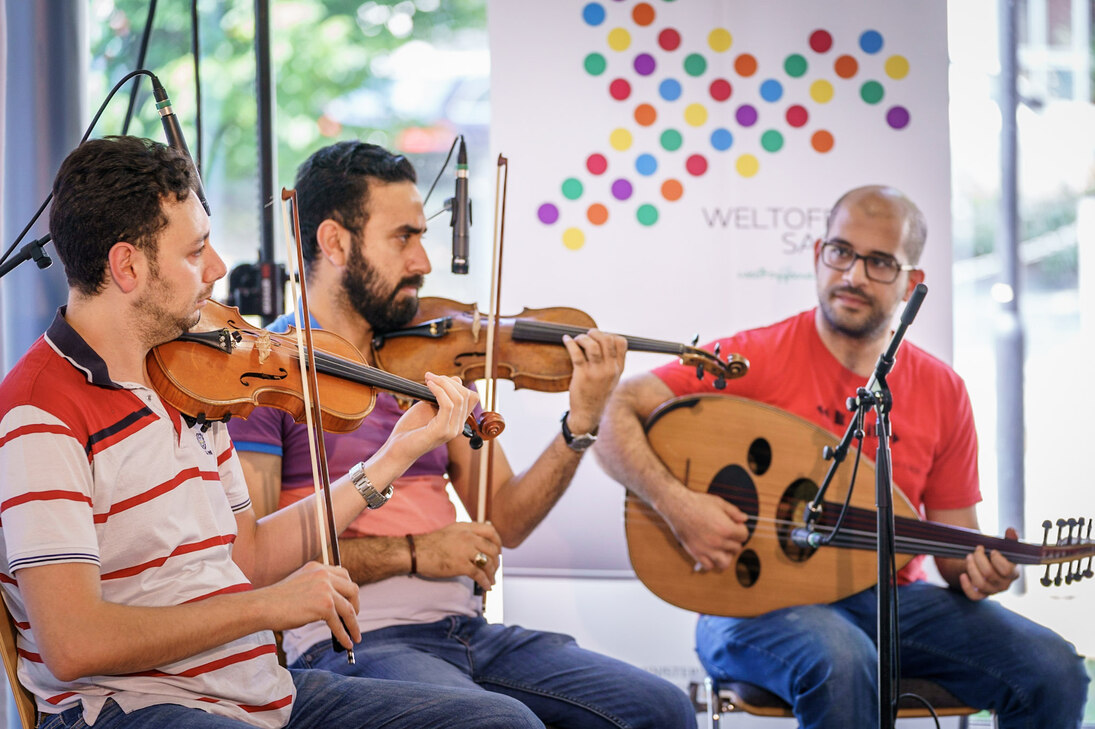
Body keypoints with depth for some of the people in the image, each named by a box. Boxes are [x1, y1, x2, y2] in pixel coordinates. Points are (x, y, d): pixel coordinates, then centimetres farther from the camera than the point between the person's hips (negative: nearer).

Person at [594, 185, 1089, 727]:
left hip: (890, 596, 4)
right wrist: (675, 502, -26)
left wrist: (976, 571, -13)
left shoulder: (942, 391, 6)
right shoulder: (757, 358, -6)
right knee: (842, 664, -39)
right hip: (755, 601, -4)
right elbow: (611, 416, -11)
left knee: (1052, 671, -16)